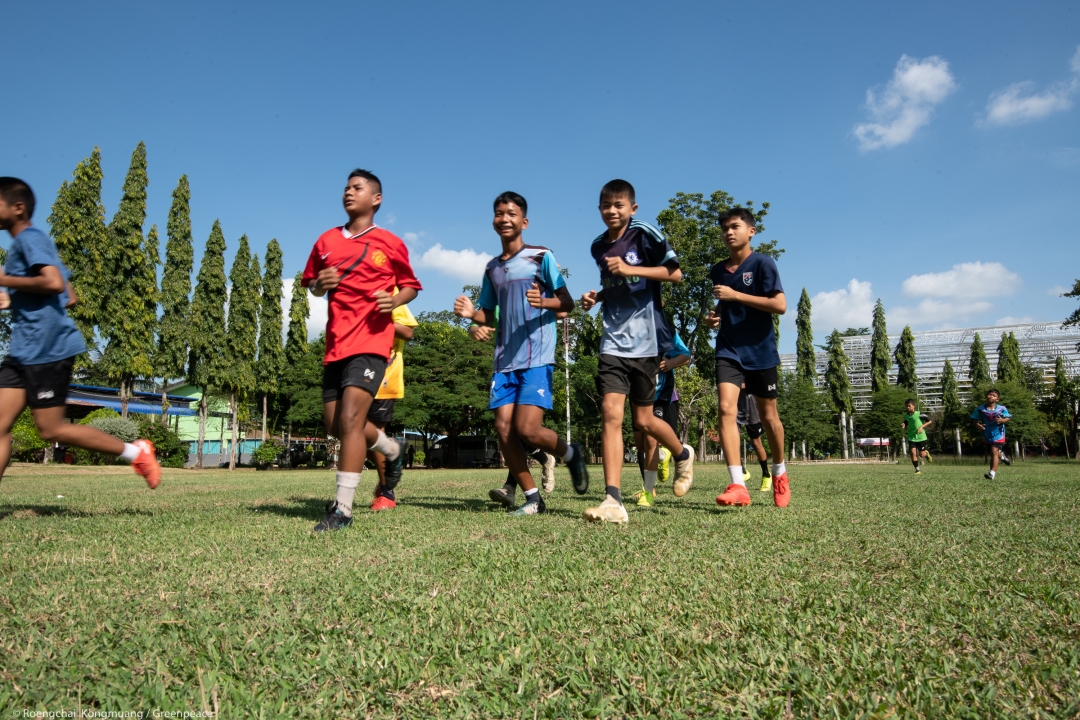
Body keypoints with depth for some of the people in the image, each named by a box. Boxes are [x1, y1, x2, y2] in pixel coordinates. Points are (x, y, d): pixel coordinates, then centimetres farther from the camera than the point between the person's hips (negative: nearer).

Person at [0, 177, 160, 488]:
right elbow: (69, 297, 22)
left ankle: (134, 451, 5)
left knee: (51, 429, -5)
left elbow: (54, 283, -25)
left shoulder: (29, 238, -8)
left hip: (47, 349, -10)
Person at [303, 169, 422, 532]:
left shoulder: (390, 243, 3)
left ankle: (342, 508, -12)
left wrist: (395, 300, -11)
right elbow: (310, 283, 23)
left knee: (350, 418, -17)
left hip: (371, 341, -6)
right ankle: (392, 450, 37)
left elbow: (410, 285, 11)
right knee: (336, 424, 10)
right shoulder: (326, 240, 13)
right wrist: (320, 284, -1)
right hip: (336, 343, 6)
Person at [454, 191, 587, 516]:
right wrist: (470, 313, -2)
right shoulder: (492, 268, 16)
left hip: (537, 358, -5)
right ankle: (533, 498, 11)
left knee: (527, 428, -15)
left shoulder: (541, 256, 0)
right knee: (503, 428, -3)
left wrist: (543, 302, -23)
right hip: (505, 360, 6)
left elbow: (567, 303, -2)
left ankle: (571, 454, 17)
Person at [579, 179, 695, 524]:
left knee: (643, 420, 5)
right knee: (610, 413, -12)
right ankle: (613, 501, -13)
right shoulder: (598, 246, 13)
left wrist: (630, 269, -18)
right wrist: (597, 296, 6)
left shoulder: (645, 234, -4)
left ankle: (683, 455, 38)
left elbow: (675, 273, -8)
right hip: (613, 340, 4)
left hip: (645, 339, -4)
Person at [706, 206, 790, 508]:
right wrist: (714, 317, 3)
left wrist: (735, 295, -20)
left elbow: (780, 305, -16)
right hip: (728, 350, 3)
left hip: (760, 350, -3)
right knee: (726, 409, -17)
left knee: (768, 415, 9)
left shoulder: (762, 263, -6)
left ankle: (779, 473, 34)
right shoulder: (718, 271, 10)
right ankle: (738, 485, -20)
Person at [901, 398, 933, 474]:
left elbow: (929, 421, -7)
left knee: (921, 455, 3)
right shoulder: (906, 416, 3)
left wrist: (921, 427, -18)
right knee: (913, 452, -12)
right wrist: (903, 426, -7)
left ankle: (926, 453, 41)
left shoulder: (919, 414, -12)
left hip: (921, 437, -3)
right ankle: (917, 470, -2)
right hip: (911, 437, 3)